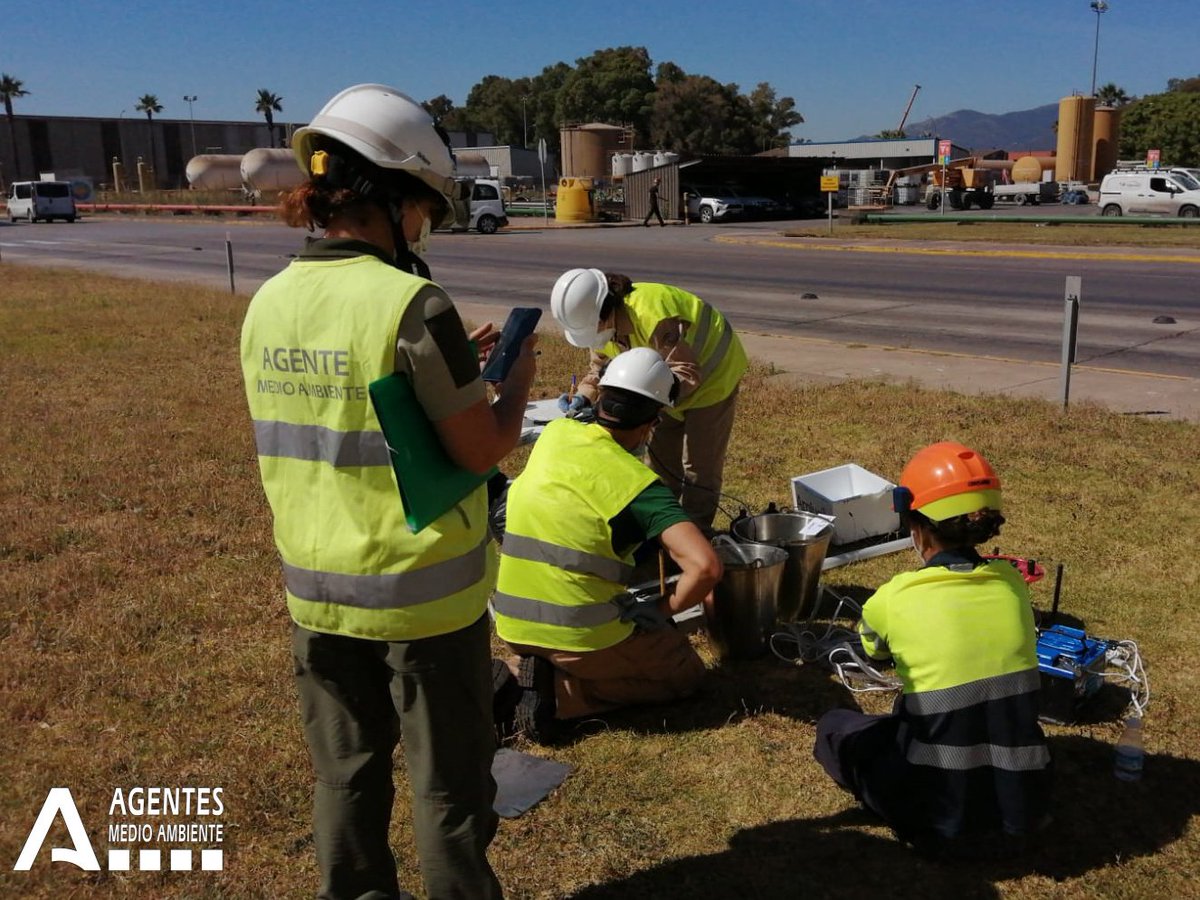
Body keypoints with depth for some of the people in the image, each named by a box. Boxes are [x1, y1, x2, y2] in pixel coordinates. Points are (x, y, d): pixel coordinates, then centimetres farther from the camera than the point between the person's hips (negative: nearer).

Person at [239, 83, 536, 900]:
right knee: (449, 788, 13)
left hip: (317, 589, 6)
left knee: (347, 774, 21)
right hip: (423, 591, -6)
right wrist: (518, 378, 3)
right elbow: (481, 451, -16)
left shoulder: (270, 303, 0)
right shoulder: (412, 303, -20)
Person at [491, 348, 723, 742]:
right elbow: (706, 566, -25)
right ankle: (555, 691, -3)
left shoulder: (554, 434, 1)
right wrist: (662, 609, -10)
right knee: (686, 676, 15)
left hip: (512, 622, 7)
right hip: (579, 632, -7)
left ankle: (525, 675, 10)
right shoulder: (637, 483, -15)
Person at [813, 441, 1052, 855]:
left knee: (834, 726, 18)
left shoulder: (893, 599, -12)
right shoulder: (1013, 583, -2)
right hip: (1026, 808, 5)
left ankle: (936, 828, 7)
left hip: (944, 818, -5)